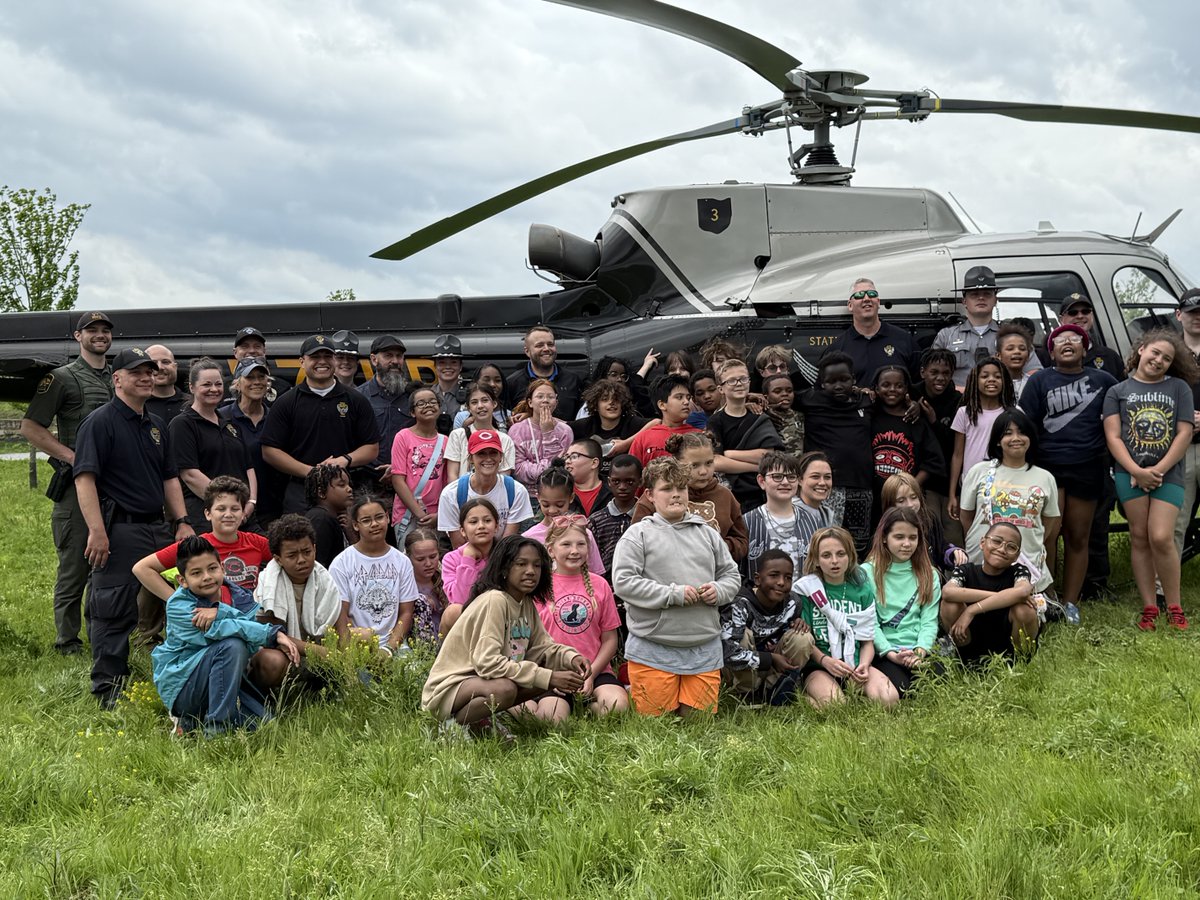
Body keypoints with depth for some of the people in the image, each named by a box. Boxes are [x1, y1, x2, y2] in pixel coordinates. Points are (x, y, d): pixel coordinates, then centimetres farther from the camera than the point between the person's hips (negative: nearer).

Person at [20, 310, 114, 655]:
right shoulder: (63, 377, -2)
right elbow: (30, 427, -7)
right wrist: (73, 457, -14)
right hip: (76, 486, -6)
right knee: (74, 566, -3)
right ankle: (67, 640, 5)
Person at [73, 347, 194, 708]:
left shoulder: (156, 426, 18)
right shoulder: (100, 422, -7)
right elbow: (84, 478, -15)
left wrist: (181, 522, 12)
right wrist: (97, 531, -22)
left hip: (157, 529, 8)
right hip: (118, 532, -8)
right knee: (113, 613, -5)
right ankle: (107, 691, 2)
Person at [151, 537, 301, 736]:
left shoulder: (238, 596, -1)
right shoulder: (178, 606, -16)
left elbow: (259, 622, -21)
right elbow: (219, 631, -28)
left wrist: (219, 612, -36)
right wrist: (275, 634, -32)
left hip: (221, 679, 6)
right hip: (180, 687, -6)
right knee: (233, 646, -29)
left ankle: (193, 721, 9)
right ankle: (216, 727, -24)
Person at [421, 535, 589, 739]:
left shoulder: (526, 604, 6)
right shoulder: (494, 600, -21)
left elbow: (542, 646, 6)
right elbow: (487, 662, -30)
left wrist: (571, 657, -16)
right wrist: (548, 678, -30)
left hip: (482, 681, 9)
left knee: (555, 673, -3)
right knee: (504, 688, -37)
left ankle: (481, 721, 6)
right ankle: (456, 724, -8)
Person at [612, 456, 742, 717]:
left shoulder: (708, 534, 15)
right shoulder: (638, 534, 0)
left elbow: (732, 575, 20)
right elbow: (623, 582, -10)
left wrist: (718, 590, -3)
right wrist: (673, 594, -13)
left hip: (705, 649, 4)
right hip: (652, 649, -4)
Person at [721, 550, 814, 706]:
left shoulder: (791, 604, -10)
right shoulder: (740, 605, -27)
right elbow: (727, 654, -36)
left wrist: (799, 623, -16)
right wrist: (771, 659, -30)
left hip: (773, 670, 4)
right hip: (742, 673, -4)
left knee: (803, 638, -18)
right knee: (744, 634, -32)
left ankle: (769, 690, -7)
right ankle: (748, 693, -12)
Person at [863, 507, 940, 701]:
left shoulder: (929, 574, 14)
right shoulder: (868, 572, 3)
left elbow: (929, 620, 5)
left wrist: (920, 651, -13)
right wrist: (891, 654, -16)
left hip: (918, 651, 3)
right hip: (883, 651, -3)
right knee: (900, 691, -32)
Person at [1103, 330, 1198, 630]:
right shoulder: (1118, 391, 8)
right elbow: (1113, 436, 0)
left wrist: (1158, 470, -9)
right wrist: (1137, 472, -12)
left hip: (1168, 474, -1)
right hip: (1131, 474, 1)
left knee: (1161, 538, -12)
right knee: (1139, 538, 1)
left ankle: (1174, 607, 1)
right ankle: (1149, 608, 6)